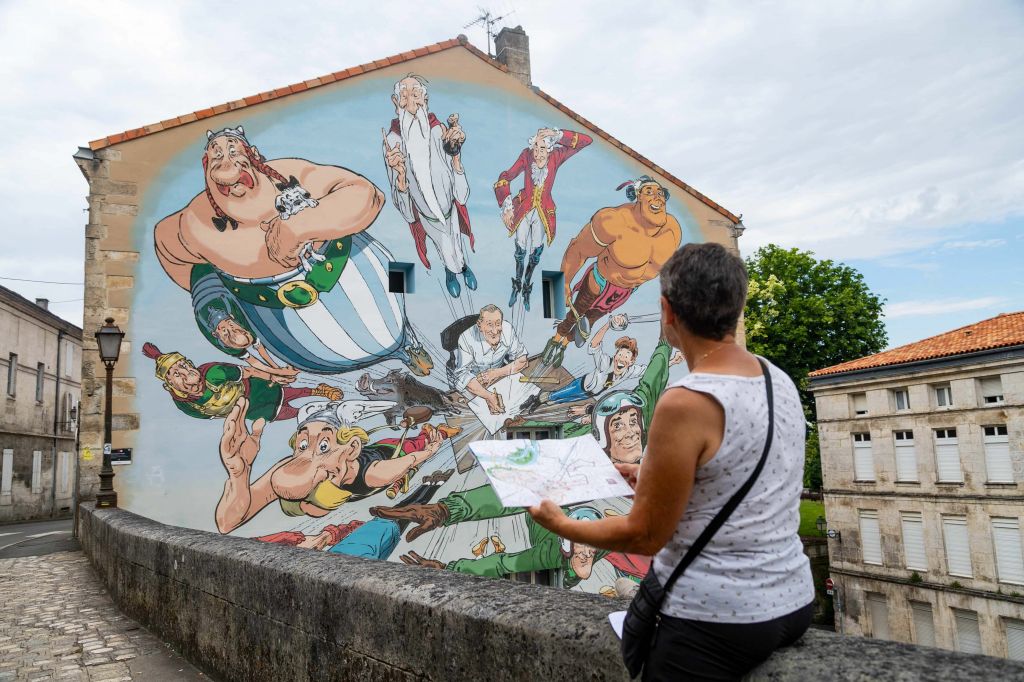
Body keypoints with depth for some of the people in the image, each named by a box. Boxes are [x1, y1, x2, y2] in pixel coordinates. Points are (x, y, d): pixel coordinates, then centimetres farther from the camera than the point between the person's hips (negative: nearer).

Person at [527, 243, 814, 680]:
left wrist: (560, 525, -1)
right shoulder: (782, 382, 1)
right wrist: (653, 480, 24)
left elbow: (645, 536, -16)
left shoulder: (685, 404, -24)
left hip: (718, 620, -8)